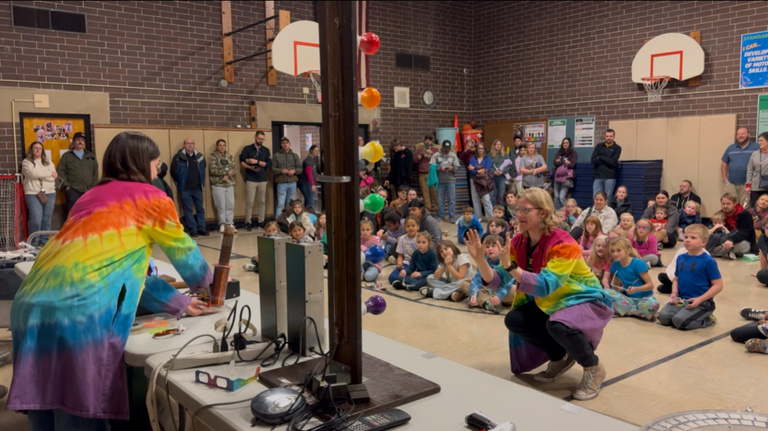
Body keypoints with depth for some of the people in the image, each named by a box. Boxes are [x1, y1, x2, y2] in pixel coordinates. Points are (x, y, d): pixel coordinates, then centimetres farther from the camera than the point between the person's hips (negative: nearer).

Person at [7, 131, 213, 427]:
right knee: (83, 414, 4)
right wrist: (202, 281, 41)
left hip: (32, 307, 7)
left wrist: (179, 303, 35)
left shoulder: (93, 195, 25)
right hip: (79, 314, -7)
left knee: (46, 409, 15)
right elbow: (183, 251, 20)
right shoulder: (151, 198, 6)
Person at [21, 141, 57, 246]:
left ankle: (45, 242, 10)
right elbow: (32, 173, -12)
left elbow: (53, 177, 4)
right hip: (33, 194, -3)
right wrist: (50, 173, -5)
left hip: (49, 193, 3)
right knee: (36, 219, -11)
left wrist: (39, 175, -7)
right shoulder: (26, 162, 7)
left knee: (47, 219, 3)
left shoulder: (48, 162, 17)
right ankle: (34, 243, -1)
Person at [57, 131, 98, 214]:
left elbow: (95, 172, 15)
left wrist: (94, 185, 4)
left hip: (89, 190, 3)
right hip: (73, 190, -2)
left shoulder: (91, 156, 19)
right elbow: (60, 172, 5)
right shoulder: (66, 156, 11)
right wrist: (66, 186, -6)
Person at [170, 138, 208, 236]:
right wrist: (180, 182, 2)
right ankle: (192, 229, 7)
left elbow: (203, 170, 18)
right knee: (188, 209, 2)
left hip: (198, 188, 3)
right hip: (185, 189, -3)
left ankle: (201, 228, 14)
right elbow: (173, 171, -2)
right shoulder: (179, 157, -6)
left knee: (200, 208, 7)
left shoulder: (200, 156, 5)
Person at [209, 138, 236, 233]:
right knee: (221, 205, -2)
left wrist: (227, 175, -15)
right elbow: (213, 170, -12)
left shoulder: (230, 157, 13)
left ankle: (230, 223, 9)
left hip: (229, 184, 3)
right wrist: (227, 172, -9)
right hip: (218, 184, -3)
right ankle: (222, 224, 7)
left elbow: (233, 170, 4)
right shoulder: (213, 156, 1)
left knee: (230, 204, 1)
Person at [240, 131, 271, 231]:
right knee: (249, 202, -4)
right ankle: (248, 222, 2)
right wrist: (250, 167, -17)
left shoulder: (266, 150, 11)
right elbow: (242, 162, -1)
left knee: (262, 201, 5)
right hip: (250, 179, -3)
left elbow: (269, 164, 1)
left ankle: (261, 221, 13)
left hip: (263, 179, 3)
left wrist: (257, 161, -11)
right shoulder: (247, 149, 4)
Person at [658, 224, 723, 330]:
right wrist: (674, 293, -3)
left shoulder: (708, 261, -10)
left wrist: (699, 299, -18)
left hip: (701, 302, -5)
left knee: (679, 321, -25)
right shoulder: (681, 258, 8)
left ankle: (707, 319, 3)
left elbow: (718, 285, -10)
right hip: (681, 300, 5)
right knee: (663, 317, -17)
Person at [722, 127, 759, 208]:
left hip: (747, 183, -3)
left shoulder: (756, 147, 3)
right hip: (731, 183, 3)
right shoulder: (731, 148, 12)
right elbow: (724, 163, 15)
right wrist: (724, 179, 7)